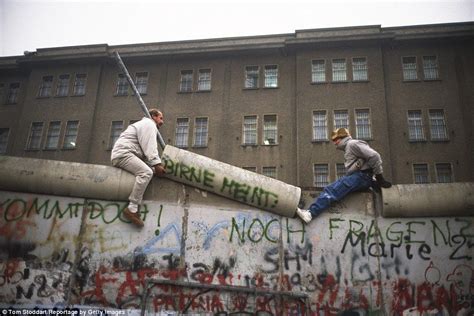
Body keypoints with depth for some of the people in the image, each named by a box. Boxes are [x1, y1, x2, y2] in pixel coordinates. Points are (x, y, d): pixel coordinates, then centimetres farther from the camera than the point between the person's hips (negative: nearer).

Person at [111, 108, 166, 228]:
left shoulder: (145, 124, 34)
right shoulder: (149, 124, 1)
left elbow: (149, 148, 24)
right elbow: (149, 147, -14)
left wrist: (157, 163, 13)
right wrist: (156, 164, -17)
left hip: (119, 156, 11)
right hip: (123, 153, -11)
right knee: (146, 172, -27)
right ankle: (132, 209, -34)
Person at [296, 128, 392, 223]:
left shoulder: (352, 144, -3)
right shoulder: (348, 147, 28)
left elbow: (374, 156, -13)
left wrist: (379, 177, -10)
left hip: (361, 176, -10)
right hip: (356, 176, 10)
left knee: (331, 190, -20)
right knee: (330, 189, -2)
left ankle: (310, 213, -30)